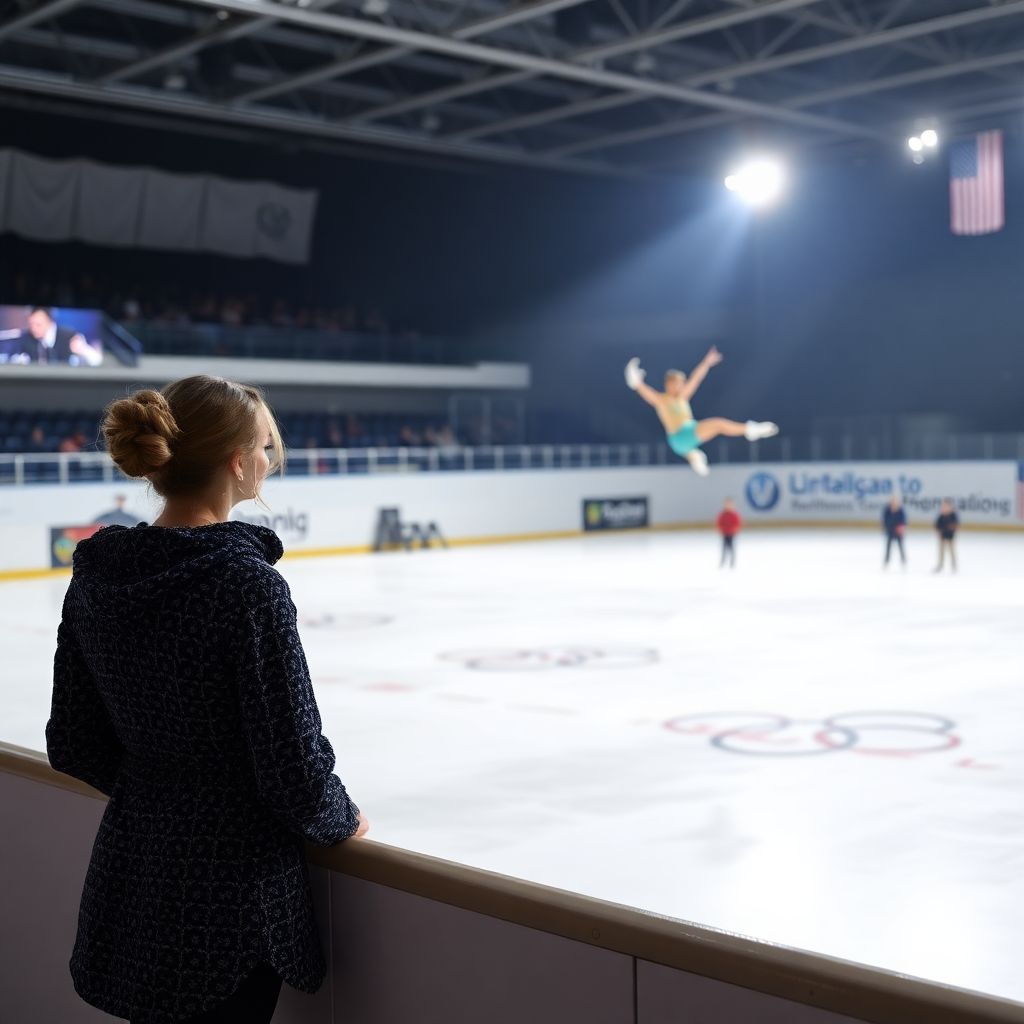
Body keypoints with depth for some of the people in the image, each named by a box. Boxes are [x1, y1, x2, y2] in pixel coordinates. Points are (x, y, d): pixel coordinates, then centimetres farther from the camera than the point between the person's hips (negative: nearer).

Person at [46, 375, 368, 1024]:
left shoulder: (96, 575, -2)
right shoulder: (247, 584, -21)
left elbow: (72, 746, 5)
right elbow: (295, 768, -18)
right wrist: (342, 821, 1)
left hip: (131, 870, 7)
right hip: (231, 891, -6)